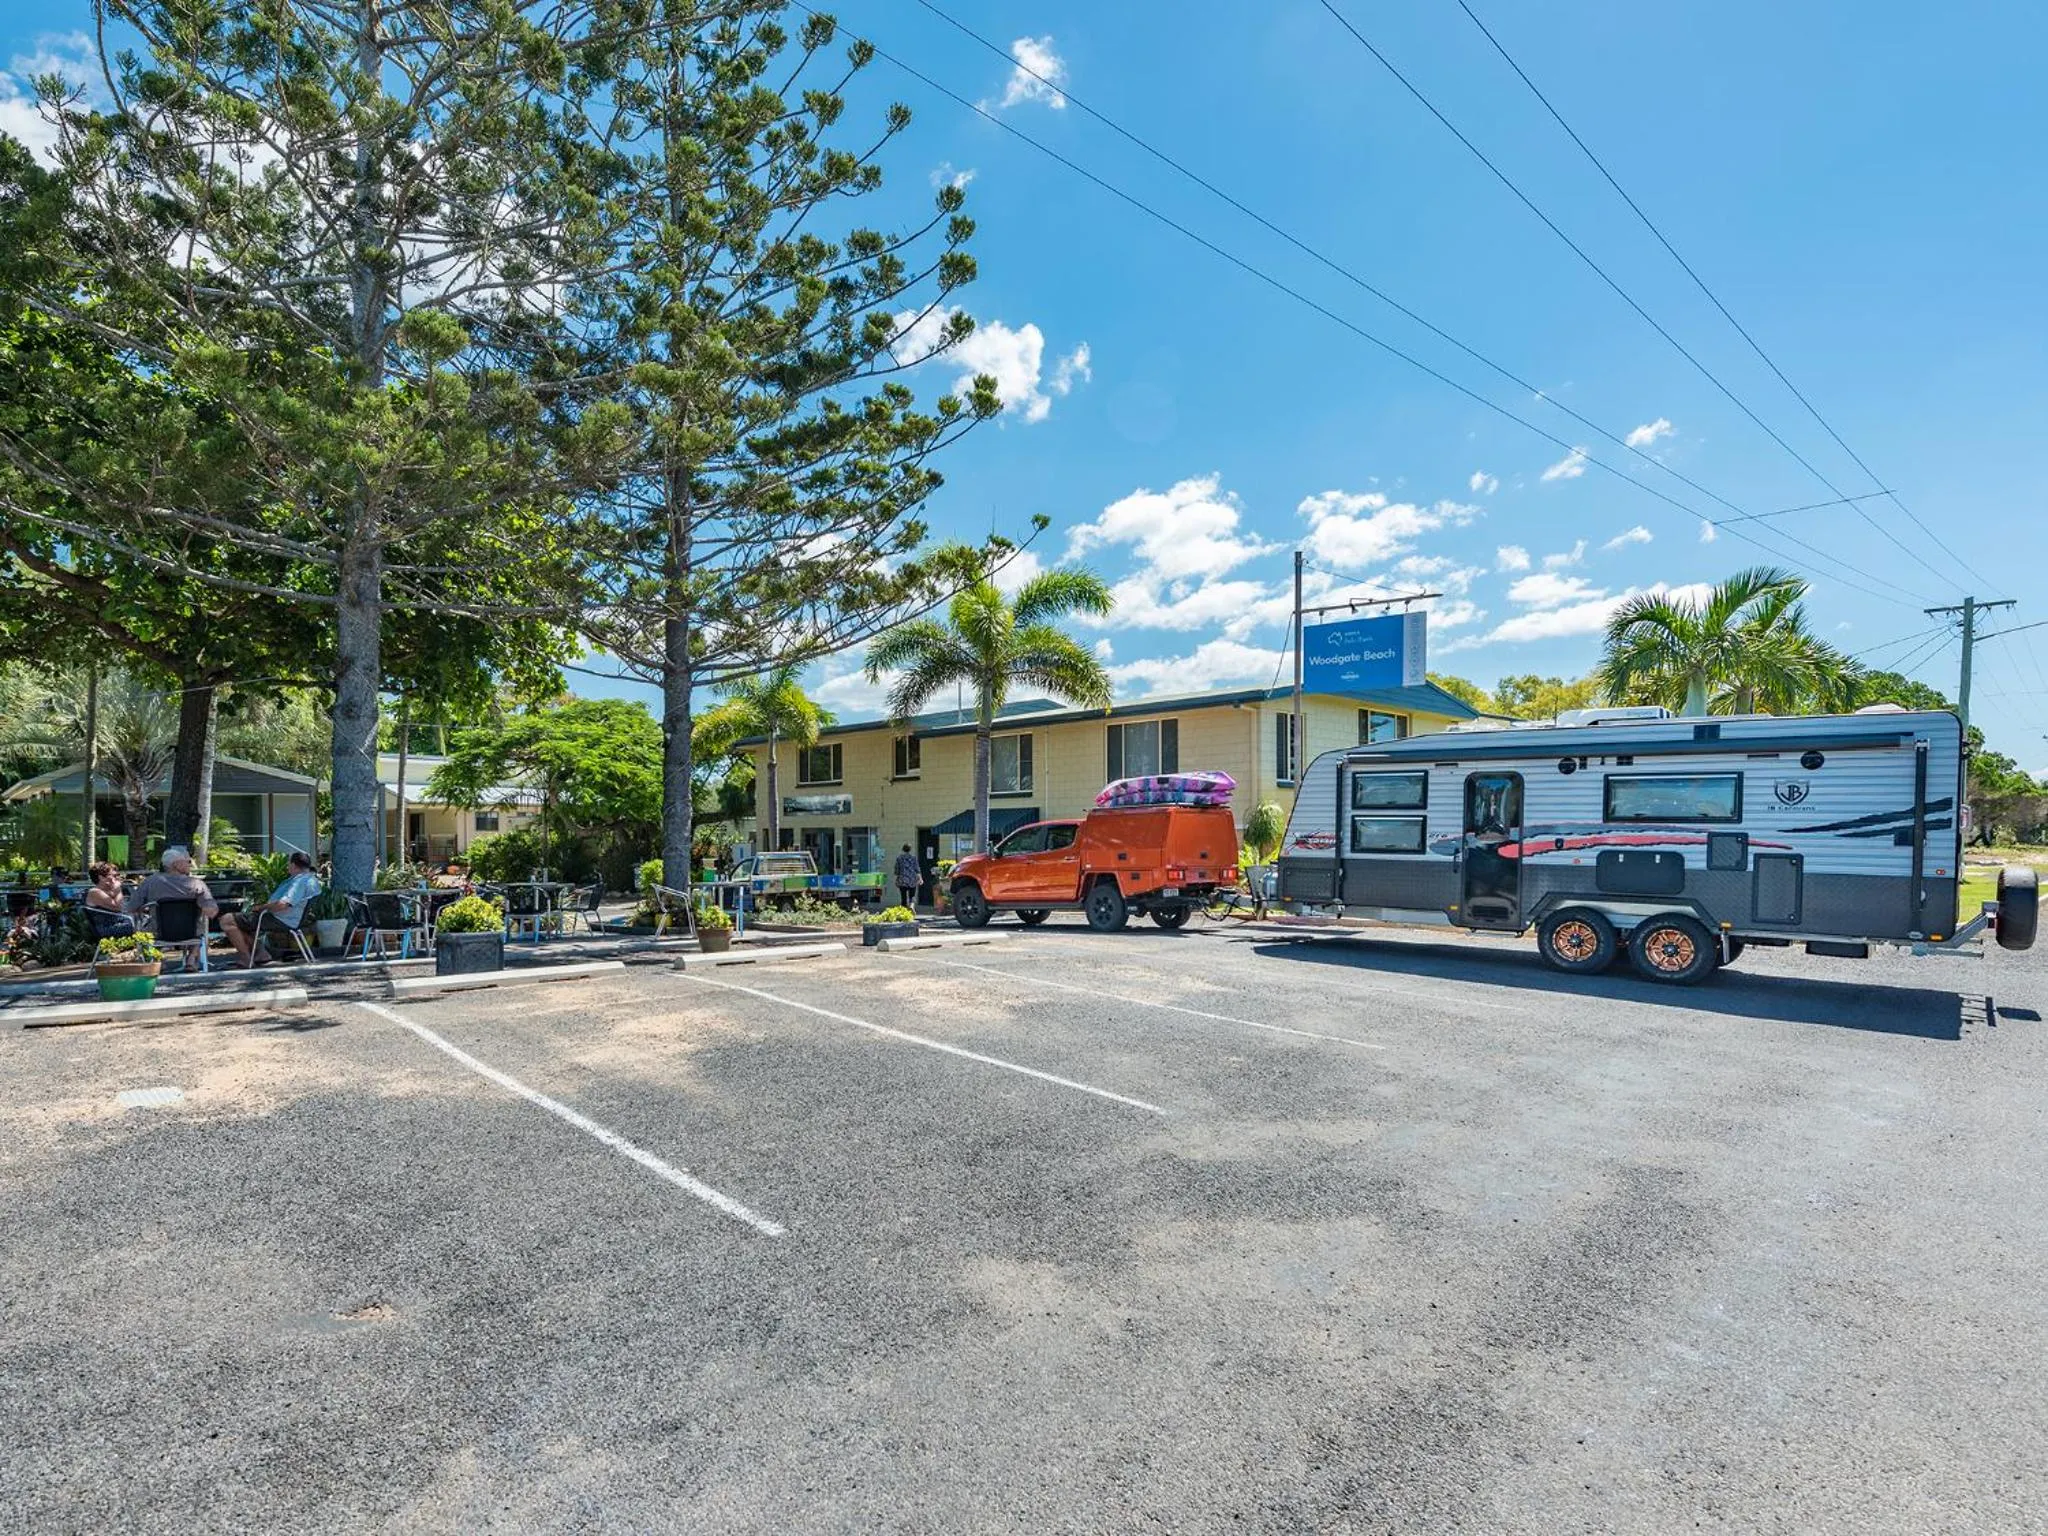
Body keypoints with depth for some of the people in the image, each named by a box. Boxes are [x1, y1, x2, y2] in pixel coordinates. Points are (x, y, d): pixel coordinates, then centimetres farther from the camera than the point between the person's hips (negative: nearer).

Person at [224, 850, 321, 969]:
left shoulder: (301, 881, -23)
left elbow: (282, 905, -33)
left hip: (280, 921, -11)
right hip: (284, 920, 11)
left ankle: (247, 958, -5)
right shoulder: (311, 878, 12)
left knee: (227, 922, -8)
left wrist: (262, 907, -15)